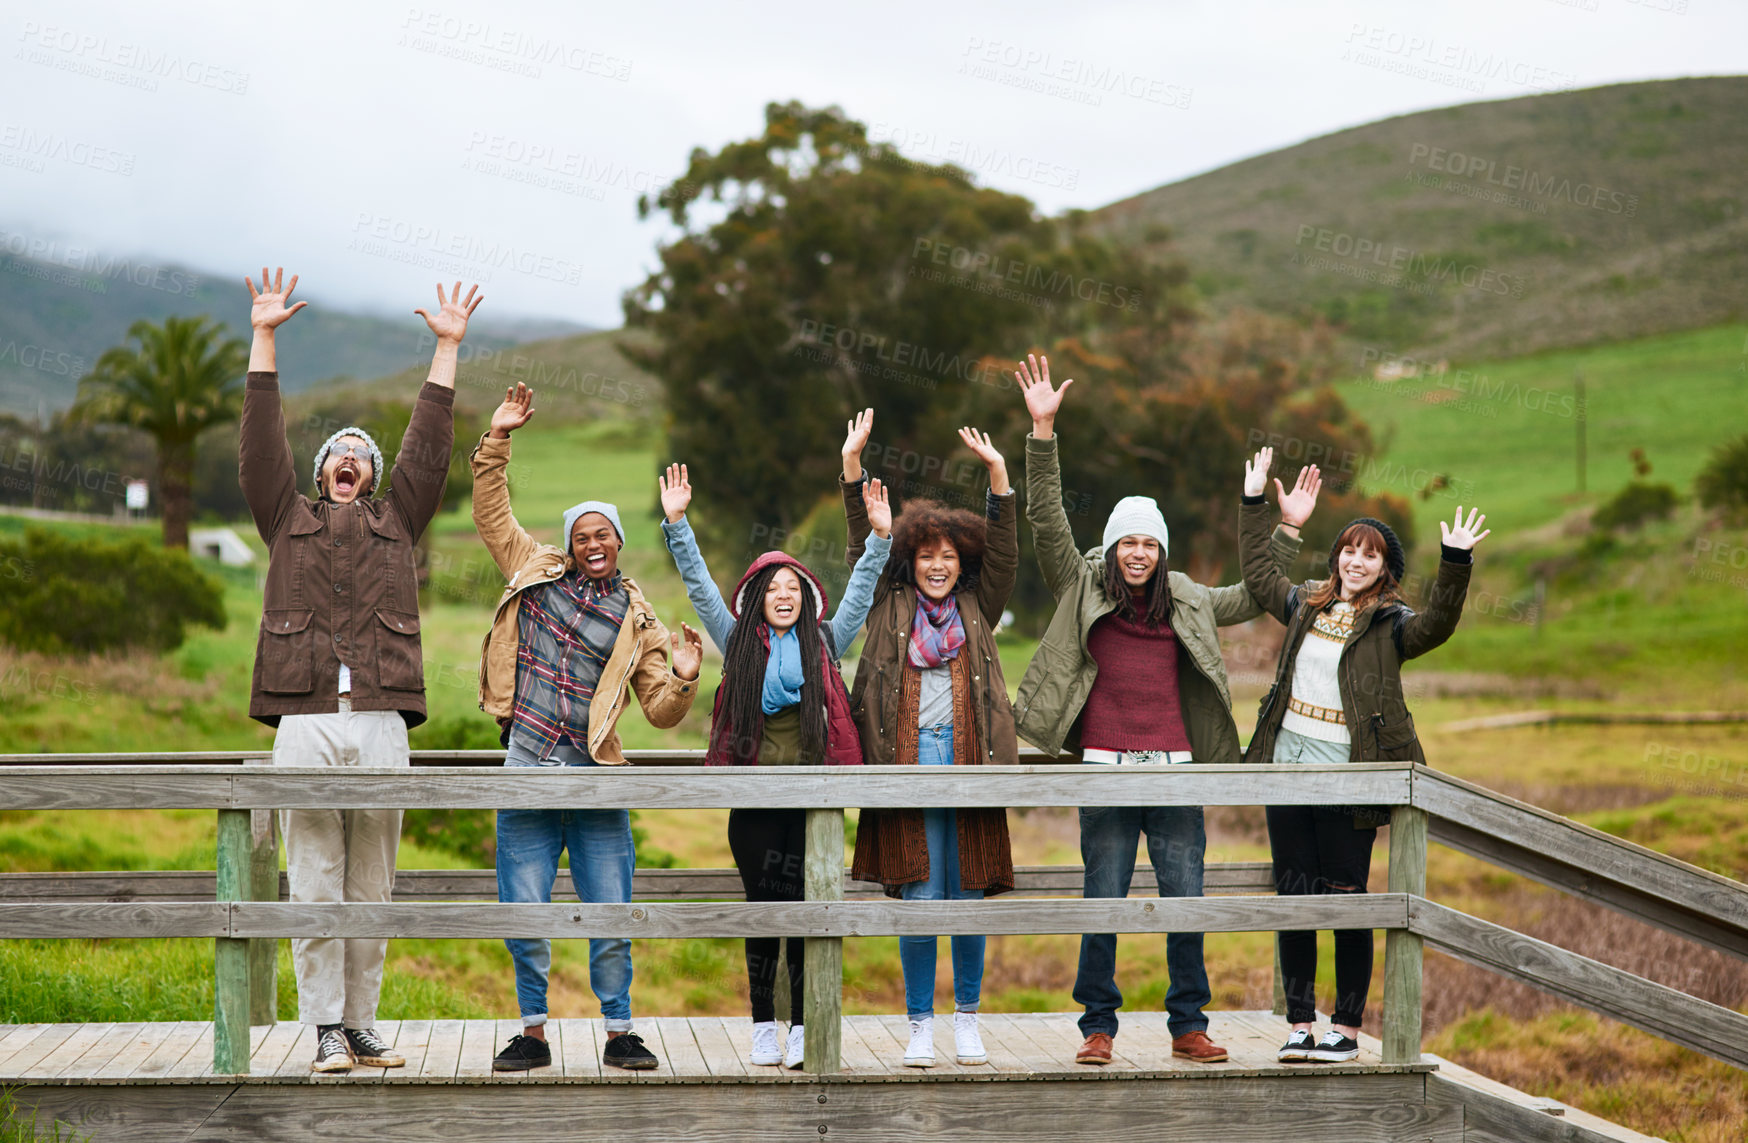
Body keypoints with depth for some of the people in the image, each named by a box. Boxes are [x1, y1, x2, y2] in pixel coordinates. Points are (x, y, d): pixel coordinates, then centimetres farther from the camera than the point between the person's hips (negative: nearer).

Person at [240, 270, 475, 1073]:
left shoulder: (395, 520, 21)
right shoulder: (289, 519, 18)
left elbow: (428, 448, 16)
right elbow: (259, 442, 12)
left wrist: (447, 350, 15)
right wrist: (264, 338, 10)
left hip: (381, 725, 1)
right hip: (305, 723, -1)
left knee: (371, 889, 3)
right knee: (314, 886, -3)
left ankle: (362, 1024, 9)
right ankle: (326, 1029, 1)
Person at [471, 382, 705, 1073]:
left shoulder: (637, 621, 8)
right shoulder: (536, 571, 10)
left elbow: (660, 712, 8)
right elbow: (491, 513, 10)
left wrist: (683, 679, -12)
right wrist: (497, 440, 2)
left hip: (594, 779, 0)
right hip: (527, 770, 0)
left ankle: (619, 1034, 12)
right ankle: (533, 1035, 14)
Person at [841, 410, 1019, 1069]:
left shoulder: (977, 610, 13)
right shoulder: (891, 608, 12)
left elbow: (1003, 549, 5)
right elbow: (862, 545, 6)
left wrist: (998, 472, -6)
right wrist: (852, 463, -2)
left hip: (969, 762, 1)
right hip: (909, 761, -1)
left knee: (969, 897, 4)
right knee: (919, 899, -3)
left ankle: (967, 1016, 17)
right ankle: (920, 1025, 7)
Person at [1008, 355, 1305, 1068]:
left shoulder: (1185, 604, 14)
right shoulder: (1082, 589, 6)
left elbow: (1253, 598, 30)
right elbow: (1046, 520, -3)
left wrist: (1288, 535, 26)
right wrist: (1042, 430, -10)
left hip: (1175, 767, 3)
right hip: (1106, 768, -3)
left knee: (1187, 902, 2)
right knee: (1102, 903, -1)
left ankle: (1188, 1027, 13)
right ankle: (1098, 1028, 10)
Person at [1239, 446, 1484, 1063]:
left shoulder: (1390, 624, -1)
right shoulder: (1306, 605, 14)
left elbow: (1437, 624, -21)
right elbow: (1258, 572, 29)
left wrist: (1455, 563, -33)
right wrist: (1255, 503, 30)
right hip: (1288, 762, 5)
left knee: (1346, 897, -2)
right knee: (1294, 895, 6)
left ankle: (1346, 1027, 6)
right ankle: (1300, 1023, 12)